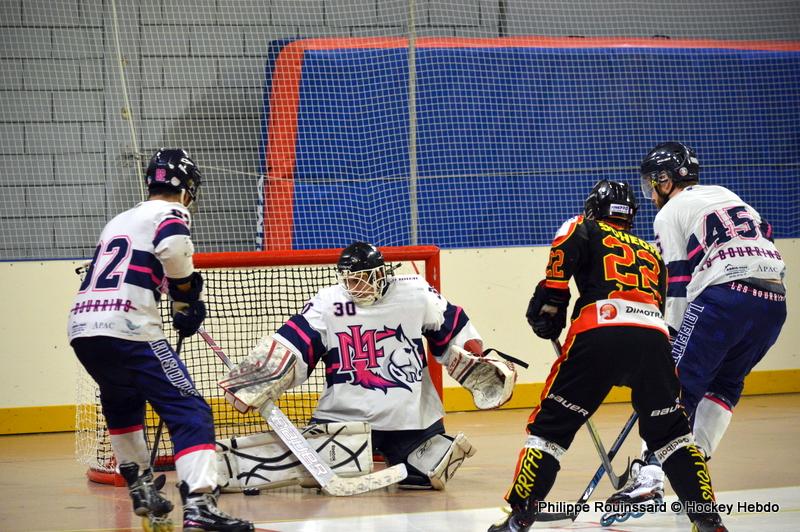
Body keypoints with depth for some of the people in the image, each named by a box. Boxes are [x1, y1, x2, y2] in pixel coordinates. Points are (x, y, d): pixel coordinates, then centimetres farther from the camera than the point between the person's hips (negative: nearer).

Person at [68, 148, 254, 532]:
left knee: (122, 402, 33)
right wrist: (187, 297, -4)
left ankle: (141, 488, 42)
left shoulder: (120, 220, 28)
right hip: (127, 328, -8)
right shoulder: (171, 213, 5)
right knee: (189, 411, -9)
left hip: (81, 327, 8)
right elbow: (172, 247, -18)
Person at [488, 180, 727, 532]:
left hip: (601, 332, -4)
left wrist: (547, 310, 6)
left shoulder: (583, 229, 22)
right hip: (654, 335, 4)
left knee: (550, 424, 6)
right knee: (670, 430, 20)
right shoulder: (652, 253, 35)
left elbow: (563, 254, 0)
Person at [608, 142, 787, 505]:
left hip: (724, 296, -7)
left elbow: (678, 280, 2)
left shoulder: (670, 213, 8)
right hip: (774, 301, 7)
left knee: (678, 383, -3)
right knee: (726, 383, 20)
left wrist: (671, 333, 7)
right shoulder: (727, 196, 28)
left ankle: (651, 473, -13)